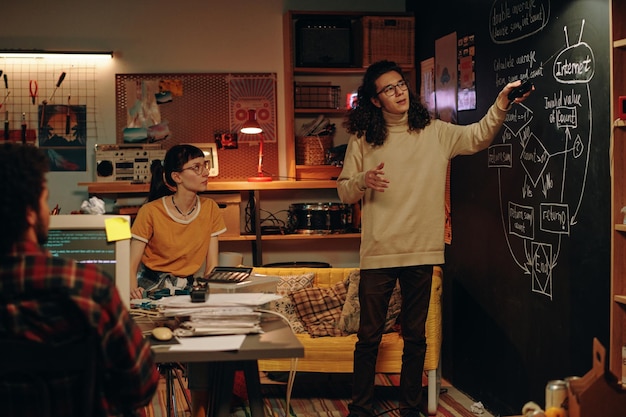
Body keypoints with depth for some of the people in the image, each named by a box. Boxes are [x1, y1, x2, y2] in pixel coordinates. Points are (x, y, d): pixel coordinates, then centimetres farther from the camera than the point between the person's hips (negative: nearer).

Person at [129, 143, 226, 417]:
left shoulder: (210, 210, 1)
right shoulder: (150, 212, -10)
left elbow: (211, 265, 1)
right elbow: (132, 264, -12)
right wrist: (133, 288, -33)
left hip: (189, 288, 3)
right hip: (153, 286, -2)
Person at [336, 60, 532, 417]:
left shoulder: (435, 132, 5)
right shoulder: (362, 139, 2)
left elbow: (478, 136, -8)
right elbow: (344, 192, 5)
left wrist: (502, 104, -24)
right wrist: (363, 181, -17)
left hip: (422, 253, 1)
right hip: (378, 253, -1)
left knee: (416, 336, 11)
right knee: (369, 336, 6)